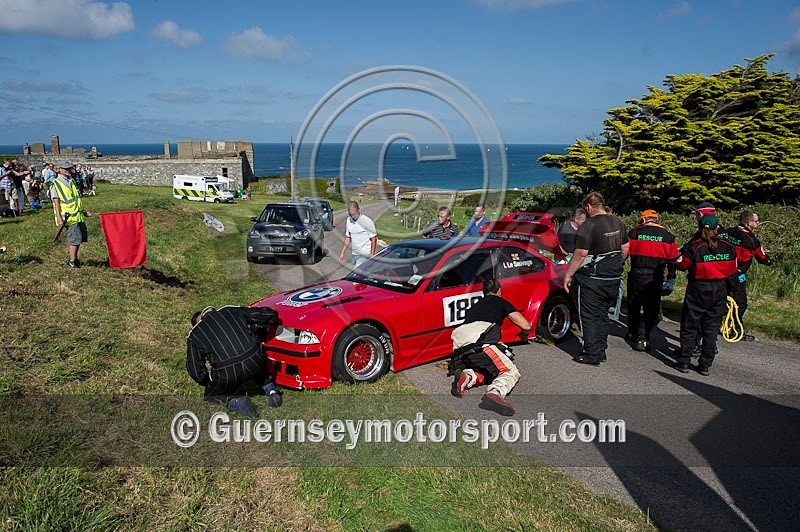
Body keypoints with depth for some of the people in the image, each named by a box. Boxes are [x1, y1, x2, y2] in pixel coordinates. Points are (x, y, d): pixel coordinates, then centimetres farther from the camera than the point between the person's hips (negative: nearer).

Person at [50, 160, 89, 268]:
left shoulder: (72, 181, 18)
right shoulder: (55, 184, -4)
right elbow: (56, 202, -9)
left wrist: (83, 211, 25)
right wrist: (59, 218, -16)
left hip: (79, 215, 7)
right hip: (69, 217, -7)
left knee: (81, 238, 8)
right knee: (75, 239, -9)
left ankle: (73, 258, 21)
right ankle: (72, 261, 2)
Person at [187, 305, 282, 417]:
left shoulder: (194, 335, 16)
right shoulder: (230, 311, 20)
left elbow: (195, 371, 13)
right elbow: (270, 314, 18)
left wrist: (207, 383, 32)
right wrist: (255, 331, 33)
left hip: (227, 374, -3)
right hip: (254, 361, 3)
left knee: (210, 396, 26)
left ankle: (236, 402, -3)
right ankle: (272, 392, 14)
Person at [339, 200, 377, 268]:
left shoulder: (367, 221, -12)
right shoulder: (348, 221, 6)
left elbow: (373, 238, -9)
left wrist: (372, 254, -14)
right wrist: (342, 252, 13)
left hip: (364, 255, -7)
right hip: (354, 254, 7)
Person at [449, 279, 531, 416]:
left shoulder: (475, 306, 37)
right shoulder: (500, 302, 22)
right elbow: (526, 326, 18)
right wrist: (524, 335, 42)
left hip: (459, 348, 6)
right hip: (477, 341, -6)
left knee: (487, 372, 22)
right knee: (511, 372, -3)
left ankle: (466, 376, -8)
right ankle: (495, 393, -34)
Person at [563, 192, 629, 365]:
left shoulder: (588, 226, -17)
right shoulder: (618, 223, 8)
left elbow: (580, 255, -20)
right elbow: (625, 249, 15)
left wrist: (568, 275, -12)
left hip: (592, 280, -7)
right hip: (613, 279, 7)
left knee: (589, 317, 2)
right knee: (602, 315, 17)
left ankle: (592, 354, 4)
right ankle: (601, 351, 22)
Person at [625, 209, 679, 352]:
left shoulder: (634, 232, -2)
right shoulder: (667, 236, 2)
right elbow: (673, 258, 5)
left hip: (636, 274, 0)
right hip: (656, 277, 0)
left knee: (634, 304, 16)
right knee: (651, 308, 5)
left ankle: (633, 333, 29)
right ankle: (645, 338, 0)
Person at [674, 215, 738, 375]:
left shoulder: (694, 246, -14)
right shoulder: (728, 247, 0)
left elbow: (681, 265, -6)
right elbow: (732, 269, 9)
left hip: (697, 291, -3)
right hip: (719, 292, 4)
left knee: (689, 327, 7)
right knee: (711, 329, 10)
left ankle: (684, 362, 8)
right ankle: (705, 365, 13)